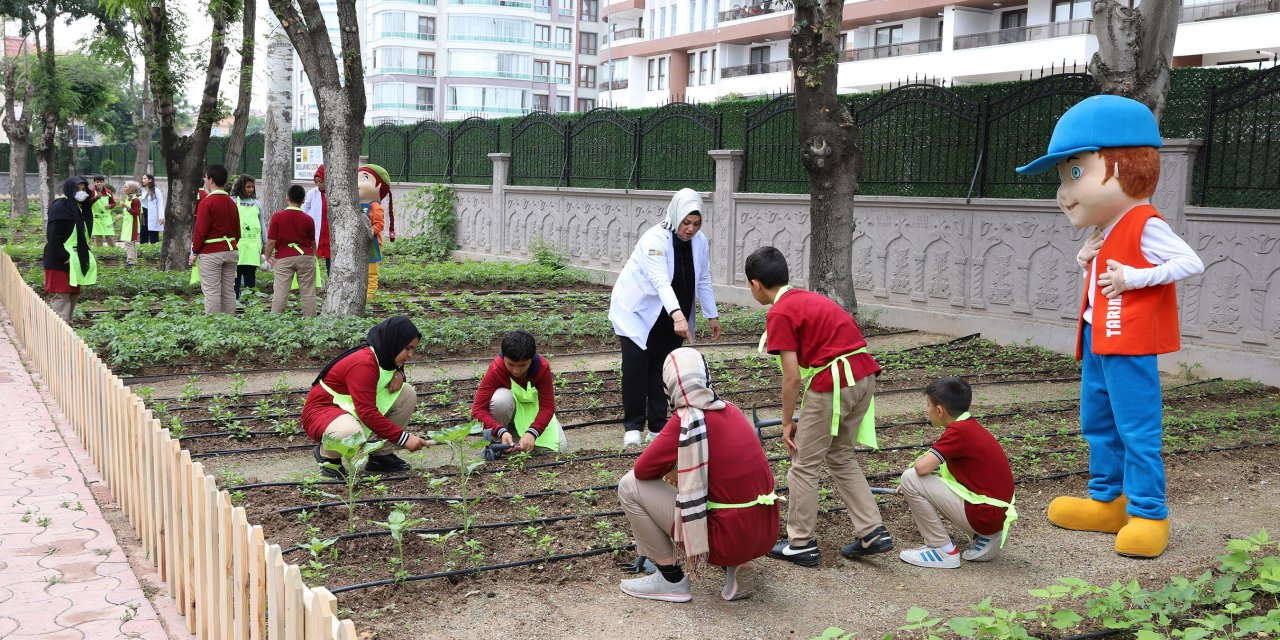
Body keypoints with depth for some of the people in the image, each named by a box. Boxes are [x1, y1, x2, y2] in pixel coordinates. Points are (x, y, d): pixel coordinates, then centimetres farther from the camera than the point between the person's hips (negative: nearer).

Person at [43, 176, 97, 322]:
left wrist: (84, 255, 10)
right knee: (61, 296, -8)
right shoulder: (60, 207, -14)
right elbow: (53, 237, -19)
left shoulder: (80, 207, 13)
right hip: (60, 261, -9)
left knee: (74, 294, 13)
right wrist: (64, 257, -21)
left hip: (76, 260, 9)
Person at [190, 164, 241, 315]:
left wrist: (194, 252, -4)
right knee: (229, 291, 9)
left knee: (212, 292, -3)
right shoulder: (232, 202, 11)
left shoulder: (206, 202, -11)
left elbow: (200, 230, -12)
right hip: (231, 251, 7)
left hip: (211, 253, -7)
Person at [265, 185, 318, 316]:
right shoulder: (308, 219, 0)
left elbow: (271, 241, -7)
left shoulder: (277, 216, -7)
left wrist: (267, 257, 9)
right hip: (305, 256, 1)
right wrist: (315, 255, 32)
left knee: (279, 293, 0)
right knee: (308, 294, 6)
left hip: (283, 257, -1)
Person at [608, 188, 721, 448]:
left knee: (661, 368, 5)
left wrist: (712, 316, 6)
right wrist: (677, 315, -53)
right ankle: (633, 426, -3)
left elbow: (703, 280, 7)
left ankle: (658, 426, 13)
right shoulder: (655, 239, -26)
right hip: (638, 310, -5)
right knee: (636, 365, -13)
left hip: (669, 317, 5)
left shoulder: (699, 242, -6)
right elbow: (661, 281, -40)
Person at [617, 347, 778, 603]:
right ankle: (738, 566, 14)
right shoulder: (730, 410, 6)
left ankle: (670, 579, 8)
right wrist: (676, 467, 21)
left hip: (729, 539, -7)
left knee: (630, 486, 0)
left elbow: (642, 470, -7)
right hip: (766, 534, 7)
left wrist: (665, 467, 13)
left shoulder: (686, 421, -14)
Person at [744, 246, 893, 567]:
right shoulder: (809, 298, 18)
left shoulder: (779, 313, -7)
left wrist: (787, 422, 1)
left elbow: (792, 377, -11)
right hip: (864, 375, 9)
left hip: (832, 383, -9)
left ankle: (801, 544, 16)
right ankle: (873, 532, 21)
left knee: (804, 465, 7)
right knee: (841, 457, 23)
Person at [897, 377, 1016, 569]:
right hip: (997, 515, 9)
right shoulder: (971, 427, 11)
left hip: (982, 516, -9)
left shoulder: (958, 431, -17)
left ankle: (944, 551, -3)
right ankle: (986, 537, 15)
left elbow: (922, 467, -23)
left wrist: (919, 461, -1)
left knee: (910, 478, -11)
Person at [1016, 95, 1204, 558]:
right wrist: (1086, 261, 3)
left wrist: (1134, 277, -23)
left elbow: (1192, 263, -21)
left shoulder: (1145, 225, -14)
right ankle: (1108, 501, 27)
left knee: (1137, 430, -5)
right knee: (1097, 424, 16)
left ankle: (1148, 514, 3)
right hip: (1098, 343, 10)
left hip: (1130, 345, -10)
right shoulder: (1104, 232, 13)